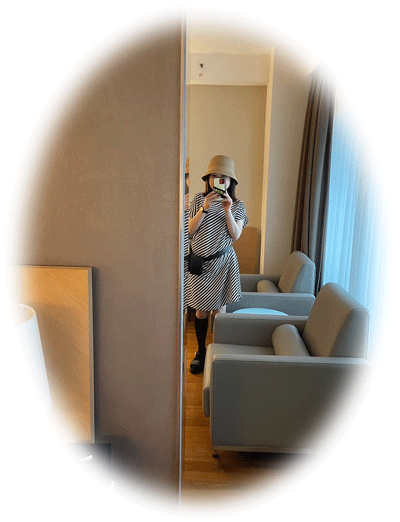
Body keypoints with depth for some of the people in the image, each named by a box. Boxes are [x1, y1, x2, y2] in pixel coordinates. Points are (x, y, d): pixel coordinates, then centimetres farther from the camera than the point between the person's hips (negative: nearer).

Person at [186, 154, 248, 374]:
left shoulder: (238, 205, 1)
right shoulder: (199, 200, 1)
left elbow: (235, 235, -8)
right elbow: (190, 230, -6)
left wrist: (227, 210, -18)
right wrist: (205, 208, -17)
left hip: (223, 261, -1)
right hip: (199, 261, 1)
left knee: (219, 310, 4)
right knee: (201, 311, 8)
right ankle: (201, 351, 25)